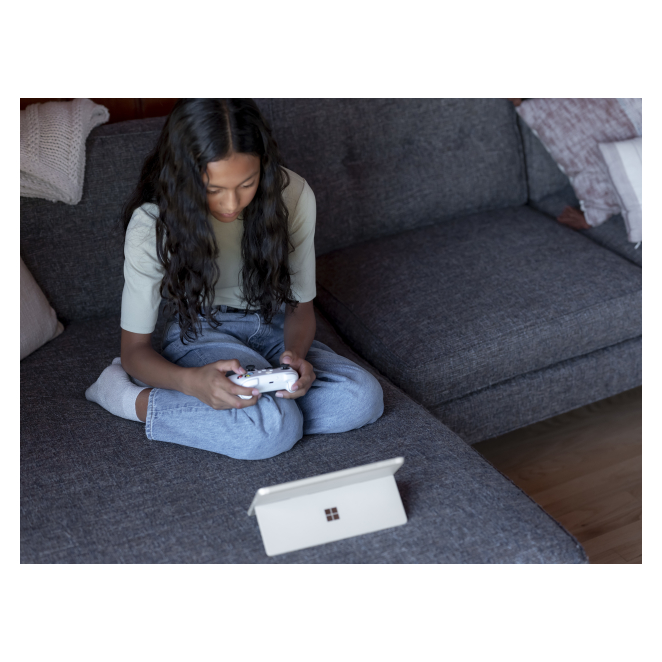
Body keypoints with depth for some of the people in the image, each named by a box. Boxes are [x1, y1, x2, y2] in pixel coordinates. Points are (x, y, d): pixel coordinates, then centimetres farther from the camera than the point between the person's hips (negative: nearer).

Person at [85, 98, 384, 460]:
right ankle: (129, 398, -14)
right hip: (200, 334, -4)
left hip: (272, 328, 5)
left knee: (363, 399, -24)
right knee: (272, 427, -34)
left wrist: (295, 354, -27)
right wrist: (192, 381, -38)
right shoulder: (151, 223, -22)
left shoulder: (293, 196, -16)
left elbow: (300, 304, -3)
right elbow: (134, 348, -15)